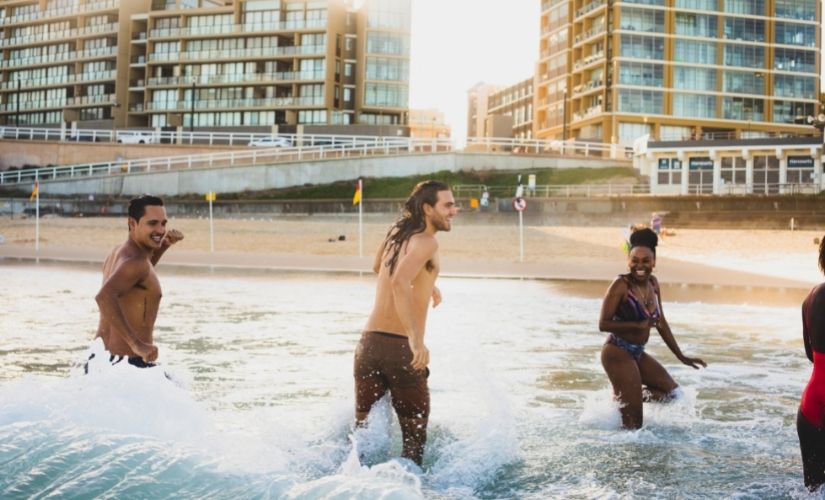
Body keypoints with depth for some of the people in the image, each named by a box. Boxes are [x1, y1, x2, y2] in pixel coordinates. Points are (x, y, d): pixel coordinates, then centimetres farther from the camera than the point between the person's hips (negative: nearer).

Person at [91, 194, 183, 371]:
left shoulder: (118, 253, 12)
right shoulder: (135, 261, -18)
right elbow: (104, 297, -34)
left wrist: (164, 246, 22)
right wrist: (137, 344, -36)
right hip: (128, 362, -10)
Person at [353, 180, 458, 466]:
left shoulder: (397, 231, 15)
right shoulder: (426, 241, -9)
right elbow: (399, 283, -28)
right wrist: (416, 339, -36)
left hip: (369, 343, 6)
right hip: (401, 347, -6)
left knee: (362, 426, 16)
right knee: (414, 433, 7)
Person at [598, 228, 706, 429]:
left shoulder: (653, 283, 5)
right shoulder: (621, 285, -16)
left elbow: (661, 323, 14)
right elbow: (603, 324, -18)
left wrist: (681, 356, 16)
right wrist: (638, 325, -25)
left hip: (638, 353, 8)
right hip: (618, 352, -8)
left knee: (673, 393, 11)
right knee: (633, 423, -8)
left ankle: (623, 397, 19)